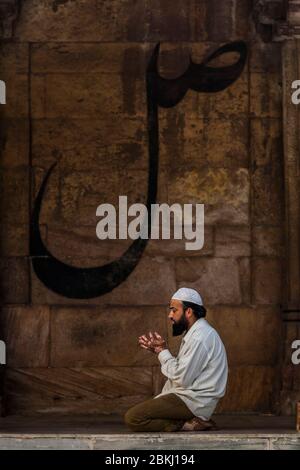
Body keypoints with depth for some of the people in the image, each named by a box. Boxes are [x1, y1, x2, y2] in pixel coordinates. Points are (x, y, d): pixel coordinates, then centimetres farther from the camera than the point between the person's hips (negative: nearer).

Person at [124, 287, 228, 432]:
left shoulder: (199, 338, -17)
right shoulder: (195, 333, 17)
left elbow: (182, 378, -20)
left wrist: (163, 351, -8)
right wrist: (158, 350, 7)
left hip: (193, 402, -11)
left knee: (132, 418, -19)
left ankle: (187, 425, -15)